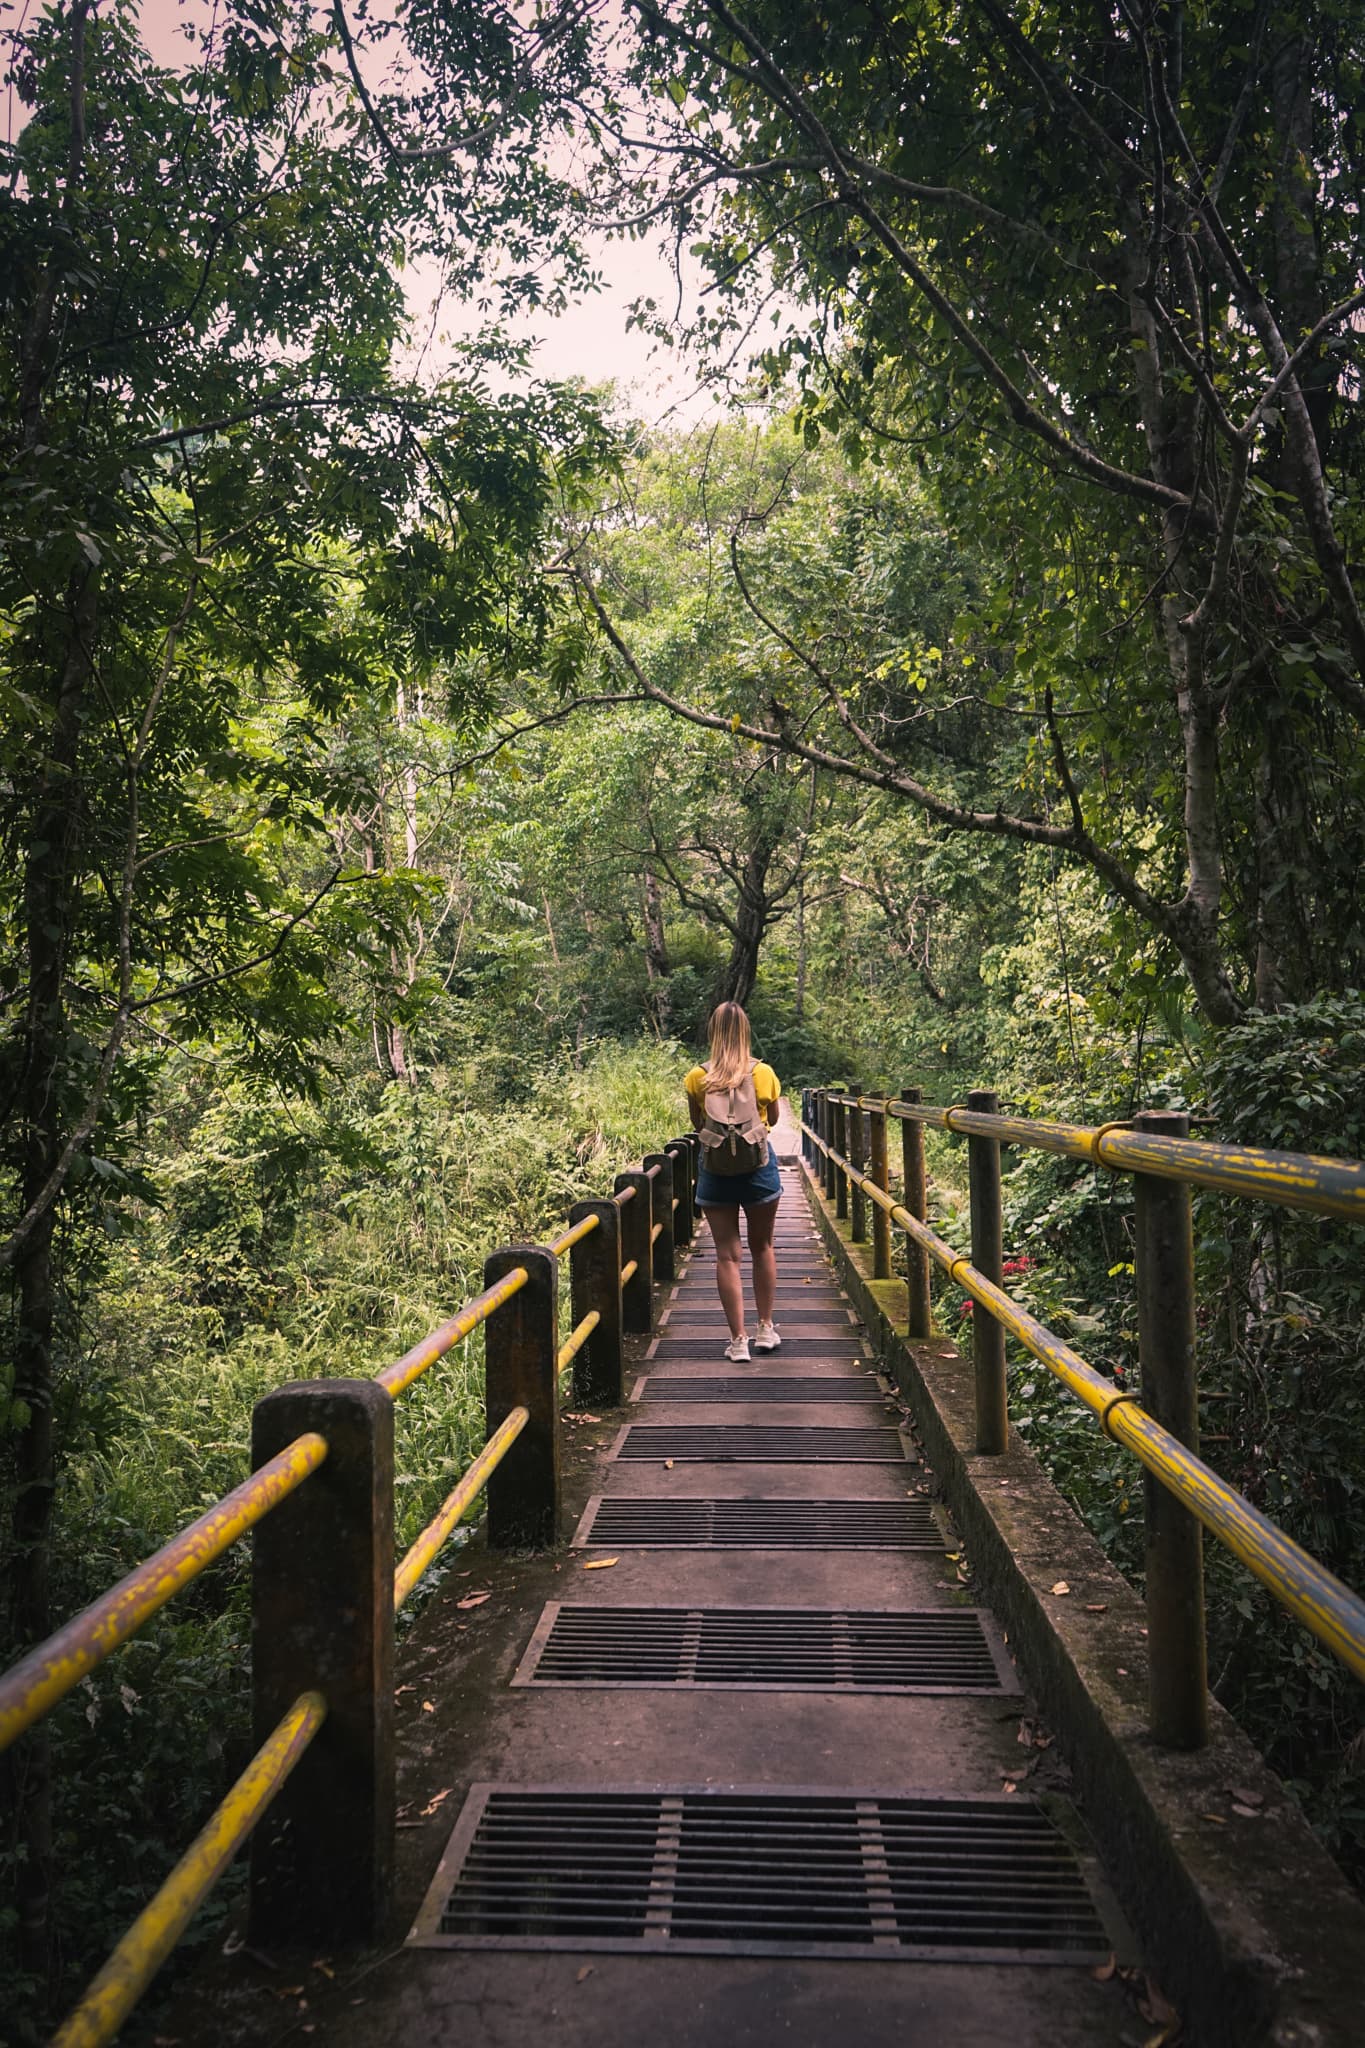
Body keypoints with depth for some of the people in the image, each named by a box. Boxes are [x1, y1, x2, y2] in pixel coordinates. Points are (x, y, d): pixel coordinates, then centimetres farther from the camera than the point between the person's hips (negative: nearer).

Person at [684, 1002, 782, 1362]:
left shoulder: (697, 1078, -7)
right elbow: (772, 1119, 8)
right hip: (758, 1165, 1)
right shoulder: (763, 1073, -7)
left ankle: (738, 1340, 3)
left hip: (715, 1168, 0)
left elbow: (697, 1124, 5)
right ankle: (766, 1329, 24)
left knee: (727, 1254, 3)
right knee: (762, 1247, 18)